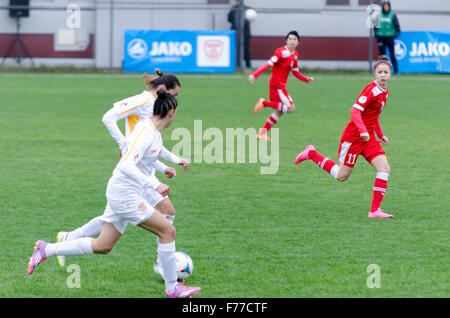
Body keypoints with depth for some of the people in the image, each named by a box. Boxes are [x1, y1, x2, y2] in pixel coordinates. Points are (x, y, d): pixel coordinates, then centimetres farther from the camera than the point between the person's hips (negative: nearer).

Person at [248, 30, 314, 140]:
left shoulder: (295, 55, 11)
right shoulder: (281, 52, -16)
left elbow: (295, 72, 23)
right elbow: (268, 64, -25)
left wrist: (306, 79, 9)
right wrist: (254, 75, -33)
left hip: (281, 85, 9)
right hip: (277, 84, -9)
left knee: (279, 112, 12)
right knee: (291, 107, -13)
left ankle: (262, 133, 19)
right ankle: (264, 103, -4)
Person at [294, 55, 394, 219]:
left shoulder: (385, 92, 10)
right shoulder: (371, 89, -18)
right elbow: (355, 110, -29)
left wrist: (380, 134, 24)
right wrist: (363, 130, -40)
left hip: (368, 137, 8)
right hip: (353, 136, -8)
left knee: (384, 169, -10)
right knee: (341, 176, 2)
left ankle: (375, 210, -9)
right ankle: (312, 154, 23)